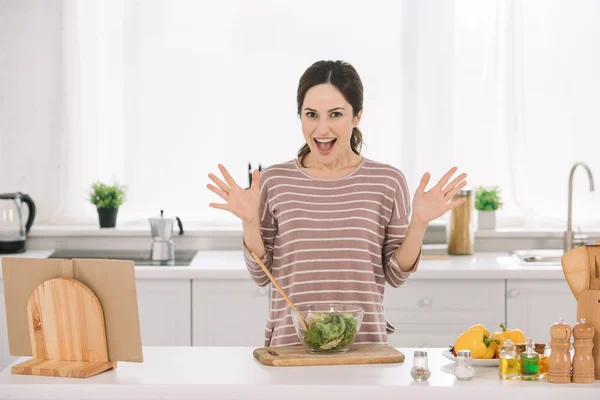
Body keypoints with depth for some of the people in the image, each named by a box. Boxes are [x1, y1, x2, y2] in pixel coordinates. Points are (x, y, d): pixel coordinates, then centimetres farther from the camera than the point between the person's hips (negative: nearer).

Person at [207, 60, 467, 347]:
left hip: (364, 343, 0)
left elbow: (395, 275, 5)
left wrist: (419, 223, -8)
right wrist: (250, 221, -8)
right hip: (289, 344, 0)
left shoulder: (387, 182, 1)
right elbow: (261, 274, 6)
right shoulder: (274, 181, 2)